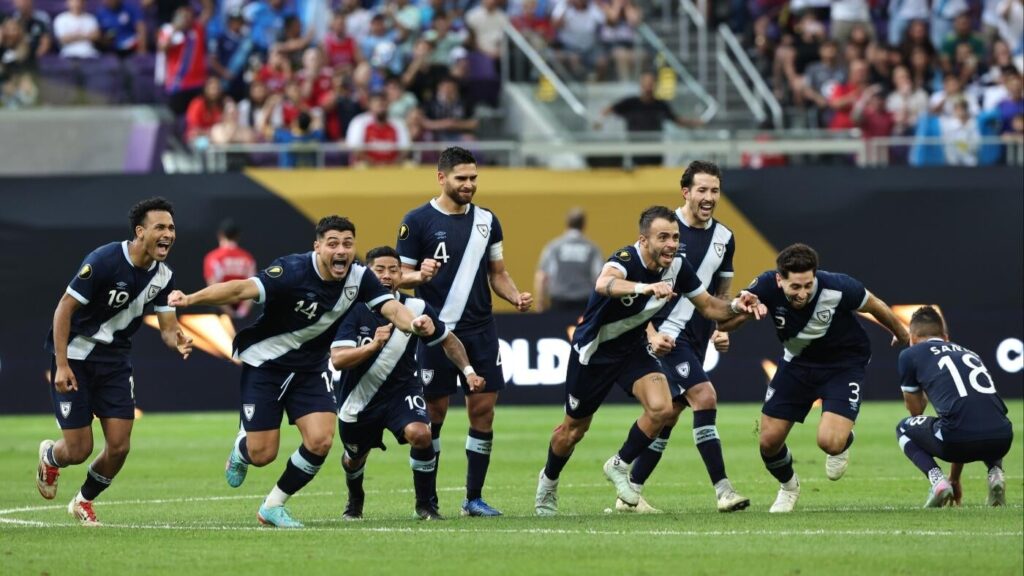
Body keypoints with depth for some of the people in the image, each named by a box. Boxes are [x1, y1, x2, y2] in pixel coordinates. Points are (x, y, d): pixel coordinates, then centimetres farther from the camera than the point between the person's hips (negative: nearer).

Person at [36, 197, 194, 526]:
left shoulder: (163, 277, -3)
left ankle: (83, 502, 23)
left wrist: (177, 342, -25)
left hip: (114, 360, 6)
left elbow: (167, 327, 1)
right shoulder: (104, 261, -23)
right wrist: (61, 365, -23)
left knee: (119, 447, -4)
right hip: (75, 358, -5)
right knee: (78, 450, -7)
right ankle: (49, 456, 32)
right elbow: (64, 309, -18)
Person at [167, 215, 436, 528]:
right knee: (262, 454, -6)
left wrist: (414, 323, -44)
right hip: (264, 362, -4)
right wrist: (191, 299, -50)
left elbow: (392, 308, -20)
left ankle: (273, 506, 9)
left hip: (310, 369, 4)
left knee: (320, 441, -14)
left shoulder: (359, 278, -11)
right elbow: (241, 290, -36)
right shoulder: (293, 271, -27)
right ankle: (241, 449, 35)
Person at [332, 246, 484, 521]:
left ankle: (426, 504, -9)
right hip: (358, 398, 0)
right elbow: (338, 359, -27)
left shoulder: (416, 308, -11)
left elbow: (448, 340, 8)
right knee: (354, 459, 18)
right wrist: (373, 345, -42)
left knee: (420, 433, -29)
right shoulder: (354, 310, -17)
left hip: (401, 390, 0)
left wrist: (468, 370, -3)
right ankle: (355, 499, 55)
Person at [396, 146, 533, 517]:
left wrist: (516, 297, -2)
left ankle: (474, 498, 9)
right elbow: (401, 276, 0)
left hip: (480, 331, 4)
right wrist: (420, 275, -22)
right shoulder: (418, 221, -3)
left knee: (483, 411, 0)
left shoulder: (486, 220, 10)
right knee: (434, 414, -1)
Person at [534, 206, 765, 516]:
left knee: (661, 408, -20)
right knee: (574, 428, 10)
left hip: (633, 348, 4)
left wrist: (735, 307, -22)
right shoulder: (626, 260, -32)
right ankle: (548, 480, 41)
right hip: (594, 351, -4)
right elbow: (604, 284, -56)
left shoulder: (678, 265, -14)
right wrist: (645, 287, -74)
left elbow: (708, 306, 0)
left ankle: (619, 466, 5)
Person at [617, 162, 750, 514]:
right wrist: (651, 333, -18)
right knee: (705, 396, -20)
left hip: (696, 339, 7)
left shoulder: (724, 238, 7)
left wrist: (722, 329, 3)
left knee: (668, 416, 9)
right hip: (666, 333, -7)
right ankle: (723, 490, -20)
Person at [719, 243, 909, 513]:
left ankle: (844, 443, 19)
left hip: (844, 364, -3)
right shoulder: (767, 286, -25)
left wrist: (902, 337, 7)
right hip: (797, 363, 3)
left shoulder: (838, 288, -32)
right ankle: (788, 486, 35)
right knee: (769, 441, 0)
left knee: (830, 442, -22)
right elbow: (722, 323, -20)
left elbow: (877, 308, -11)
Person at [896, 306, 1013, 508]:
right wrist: (955, 477, 50)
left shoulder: (910, 355, 16)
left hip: (958, 438, -4)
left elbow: (916, 411, 27)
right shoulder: (969, 353, 31)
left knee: (903, 429, 28)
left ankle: (937, 480, 2)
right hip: (1001, 439, 4)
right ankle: (995, 472, 12)